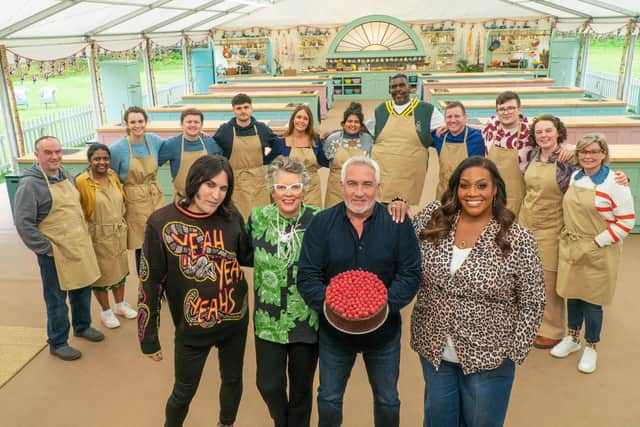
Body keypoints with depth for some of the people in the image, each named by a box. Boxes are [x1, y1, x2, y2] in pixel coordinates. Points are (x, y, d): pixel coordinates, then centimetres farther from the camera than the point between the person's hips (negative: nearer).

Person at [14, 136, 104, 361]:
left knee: (82, 291, 19)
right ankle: (58, 343, 22)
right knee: (57, 300, 6)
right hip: (55, 254, -7)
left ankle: (82, 326, 40)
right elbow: (23, 224, -17)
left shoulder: (67, 176, 7)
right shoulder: (30, 184, -15)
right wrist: (46, 249, -15)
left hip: (80, 248, 7)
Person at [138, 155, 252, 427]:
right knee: (184, 392, 16)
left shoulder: (232, 218, -8)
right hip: (191, 328, -3)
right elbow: (150, 283, -10)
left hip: (235, 322, 3)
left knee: (233, 380, 22)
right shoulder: (162, 222, -16)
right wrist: (148, 337, -5)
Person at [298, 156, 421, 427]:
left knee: (388, 401, 19)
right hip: (333, 329, 0)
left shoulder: (398, 223, -9)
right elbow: (307, 276, -10)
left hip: (384, 331, 0)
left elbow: (410, 274, -10)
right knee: (329, 399, 19)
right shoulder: (321, 223, -8)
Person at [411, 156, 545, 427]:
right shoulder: (432, 217, -6)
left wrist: (513, 354, -8)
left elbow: (531, 304, -7)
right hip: (433, 350, 3)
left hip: (488, 358, -2)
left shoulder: (518, 240, -14)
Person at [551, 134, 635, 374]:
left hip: (598, 252, -5)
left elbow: (626, 222, -12)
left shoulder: (614, 183, -13)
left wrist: (596, 243, -15)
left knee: (591, 300, 6)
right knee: (572, 295, 16)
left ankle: (590, 348, 26)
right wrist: (569, 238, 8)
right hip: (570, 248, 5)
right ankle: (572, 339, 35)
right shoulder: (574, 177, 4)